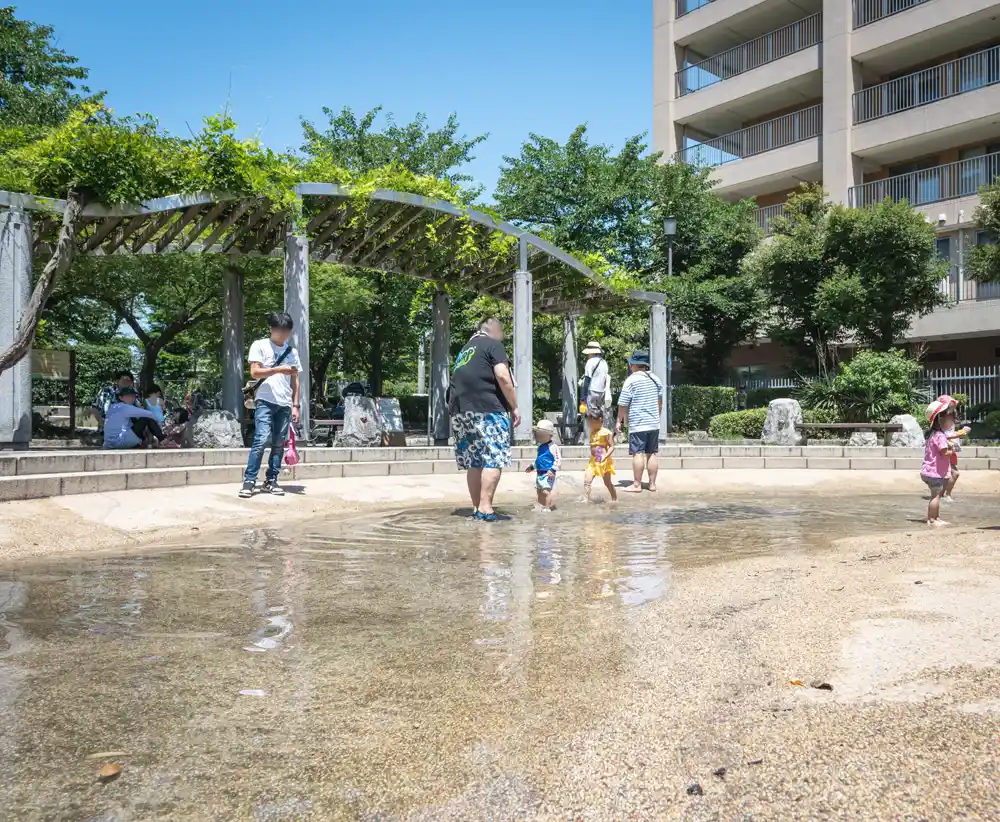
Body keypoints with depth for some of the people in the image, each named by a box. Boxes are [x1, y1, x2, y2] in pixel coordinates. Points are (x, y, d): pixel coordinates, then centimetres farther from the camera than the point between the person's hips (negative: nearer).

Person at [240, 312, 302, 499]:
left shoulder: (292, 352, 15)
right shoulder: (260, 346, 3)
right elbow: (254, 372, -8)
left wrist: (295, 405, 8)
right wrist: (279, 369, -19)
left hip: (285, 405, 5)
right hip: (265, 402, -4)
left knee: (279, 444, 3)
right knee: (261, 440, -14)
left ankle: (271, 481, 9)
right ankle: (249, 481, -10)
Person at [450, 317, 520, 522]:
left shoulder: (464, 350, 24)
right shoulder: (493, 345, 1)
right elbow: (502, 377, -10)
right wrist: (514, 406, -6)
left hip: (460, 411, 8)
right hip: (487, 409, -8)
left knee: (474, 462, 11)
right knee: (493, 459, -8)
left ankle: (477, 508, 13)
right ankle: (485, 507, -17)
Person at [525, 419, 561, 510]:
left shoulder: (552, 446, -12)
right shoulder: (540, 446, 14)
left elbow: (558, 460, -14)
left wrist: (553, 469, -23)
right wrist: (532, 466, 29)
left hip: (548, 473, -9)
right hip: (539, 472, 9)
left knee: (546, 490, -11)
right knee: (539, 490, 14)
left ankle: (547, 507, -4)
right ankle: (540, 506, 25)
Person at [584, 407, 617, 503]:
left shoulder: (606, 433, -13)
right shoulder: (592, 433, 8)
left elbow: (612, 447, -14)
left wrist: (605, 456, -25)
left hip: (604, 462, -6)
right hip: (593, 461, 6)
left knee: (608, 483, 9)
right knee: (586, 481, -9)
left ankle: (615, 499, 27)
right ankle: (586, 499, -10)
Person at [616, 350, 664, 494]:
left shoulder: (631, 380, -8)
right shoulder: (655, 379, 11)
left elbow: (623, 404, -8)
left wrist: (619, 420, 2)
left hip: (637, 424, -6)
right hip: (654, 423, 6)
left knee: (638, 453, -5)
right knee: (652, 453, 9)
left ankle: (637, 485, -4)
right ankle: (652, 483, 13)